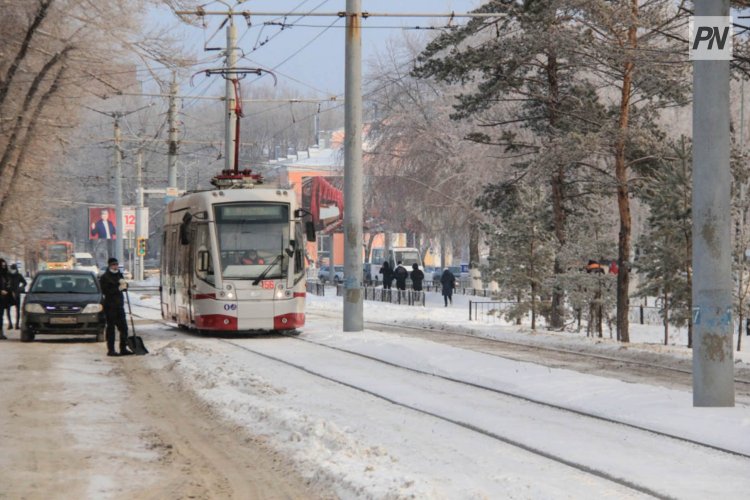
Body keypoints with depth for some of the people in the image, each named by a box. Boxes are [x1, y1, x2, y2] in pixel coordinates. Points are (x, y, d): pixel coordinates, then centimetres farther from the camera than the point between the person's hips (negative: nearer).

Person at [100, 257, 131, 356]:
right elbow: (105, 291, -16)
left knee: (123, 327, 8)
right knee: (111, 328, -5)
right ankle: (110, 350, -2)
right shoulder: (104, 277, -7)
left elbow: (124, 287, 16)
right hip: (110, 306, -7)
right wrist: (118, 288, -19)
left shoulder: (119, 275, 15)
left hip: (119, 305, 7)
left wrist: (124, 284, -7)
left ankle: (123, 349, 15)